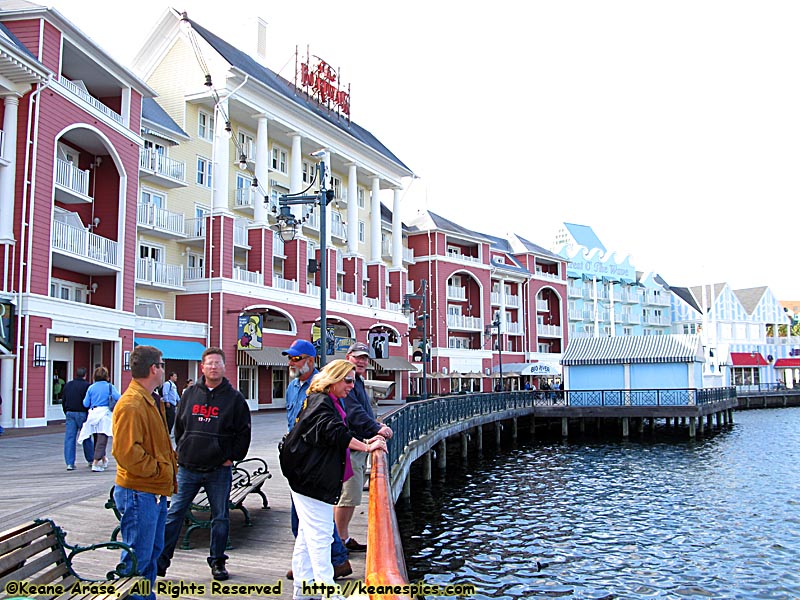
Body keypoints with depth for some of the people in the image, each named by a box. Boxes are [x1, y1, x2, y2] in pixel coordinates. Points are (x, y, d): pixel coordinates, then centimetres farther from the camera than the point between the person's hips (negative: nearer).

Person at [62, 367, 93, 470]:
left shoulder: (67, 385, 12)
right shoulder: (86, 385, -7)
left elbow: (64, 401, 16)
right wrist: (89, 415, -1)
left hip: (70, 414, 4)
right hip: (82, 413, -4)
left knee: (69, 438, 2)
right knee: (86, 438, 9)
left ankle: (69, 463, -3)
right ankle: (91, 459, 21)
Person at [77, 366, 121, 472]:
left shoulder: (91, 388, 5)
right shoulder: (109, 387, -3)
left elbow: (86, 404, 6)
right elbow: (118, 398, -14)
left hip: (93, 414, 4)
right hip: (105, 414, -4)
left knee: (97, 439, 19)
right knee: (102, 439, -5)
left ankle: (103, 460, 34)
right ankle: (96, 463, -13)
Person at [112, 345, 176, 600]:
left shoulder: (150, 401, 15)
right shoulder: (131, 405, -19)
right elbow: (127, 452, -26)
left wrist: (169, 465, 14)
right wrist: (158, 470, -16)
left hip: (155, 491, 10)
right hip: (138, 493, -10)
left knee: (153, 551, 19)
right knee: (137, 558, -3)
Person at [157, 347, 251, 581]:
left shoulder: (234, 397, -1)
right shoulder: (191, 393, 7)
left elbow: (243, 432, 1)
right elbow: (179, 426, 15)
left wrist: (232, 457, -4)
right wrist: (182, 450, 8)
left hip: (219, 470, -2)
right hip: (188, 468, 2)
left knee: (220, 517, 8)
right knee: (174, 513, 3)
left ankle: (217, 561, 22)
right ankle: (161, 560, 14)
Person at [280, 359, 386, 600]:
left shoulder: (330, 402, 17)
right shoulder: (320, 403, -16)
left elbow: (339, 434, 22)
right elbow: (336, 433, -28)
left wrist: (365, 442, 9)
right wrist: (366, 447, -29)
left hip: (316, 479, 11)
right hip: (312, 480, -11)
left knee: (307, 534, 15)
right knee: (320, 534, -6)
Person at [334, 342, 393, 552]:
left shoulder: (357, 381, 21)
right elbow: (354, 413, -21)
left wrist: (377, 425, 15)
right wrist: (376, 429, -19)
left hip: (358, 445, 11)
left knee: (347, 495, 17)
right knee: (349, 495, -6)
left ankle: (342, 537, 26)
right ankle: (342, 539, 4)